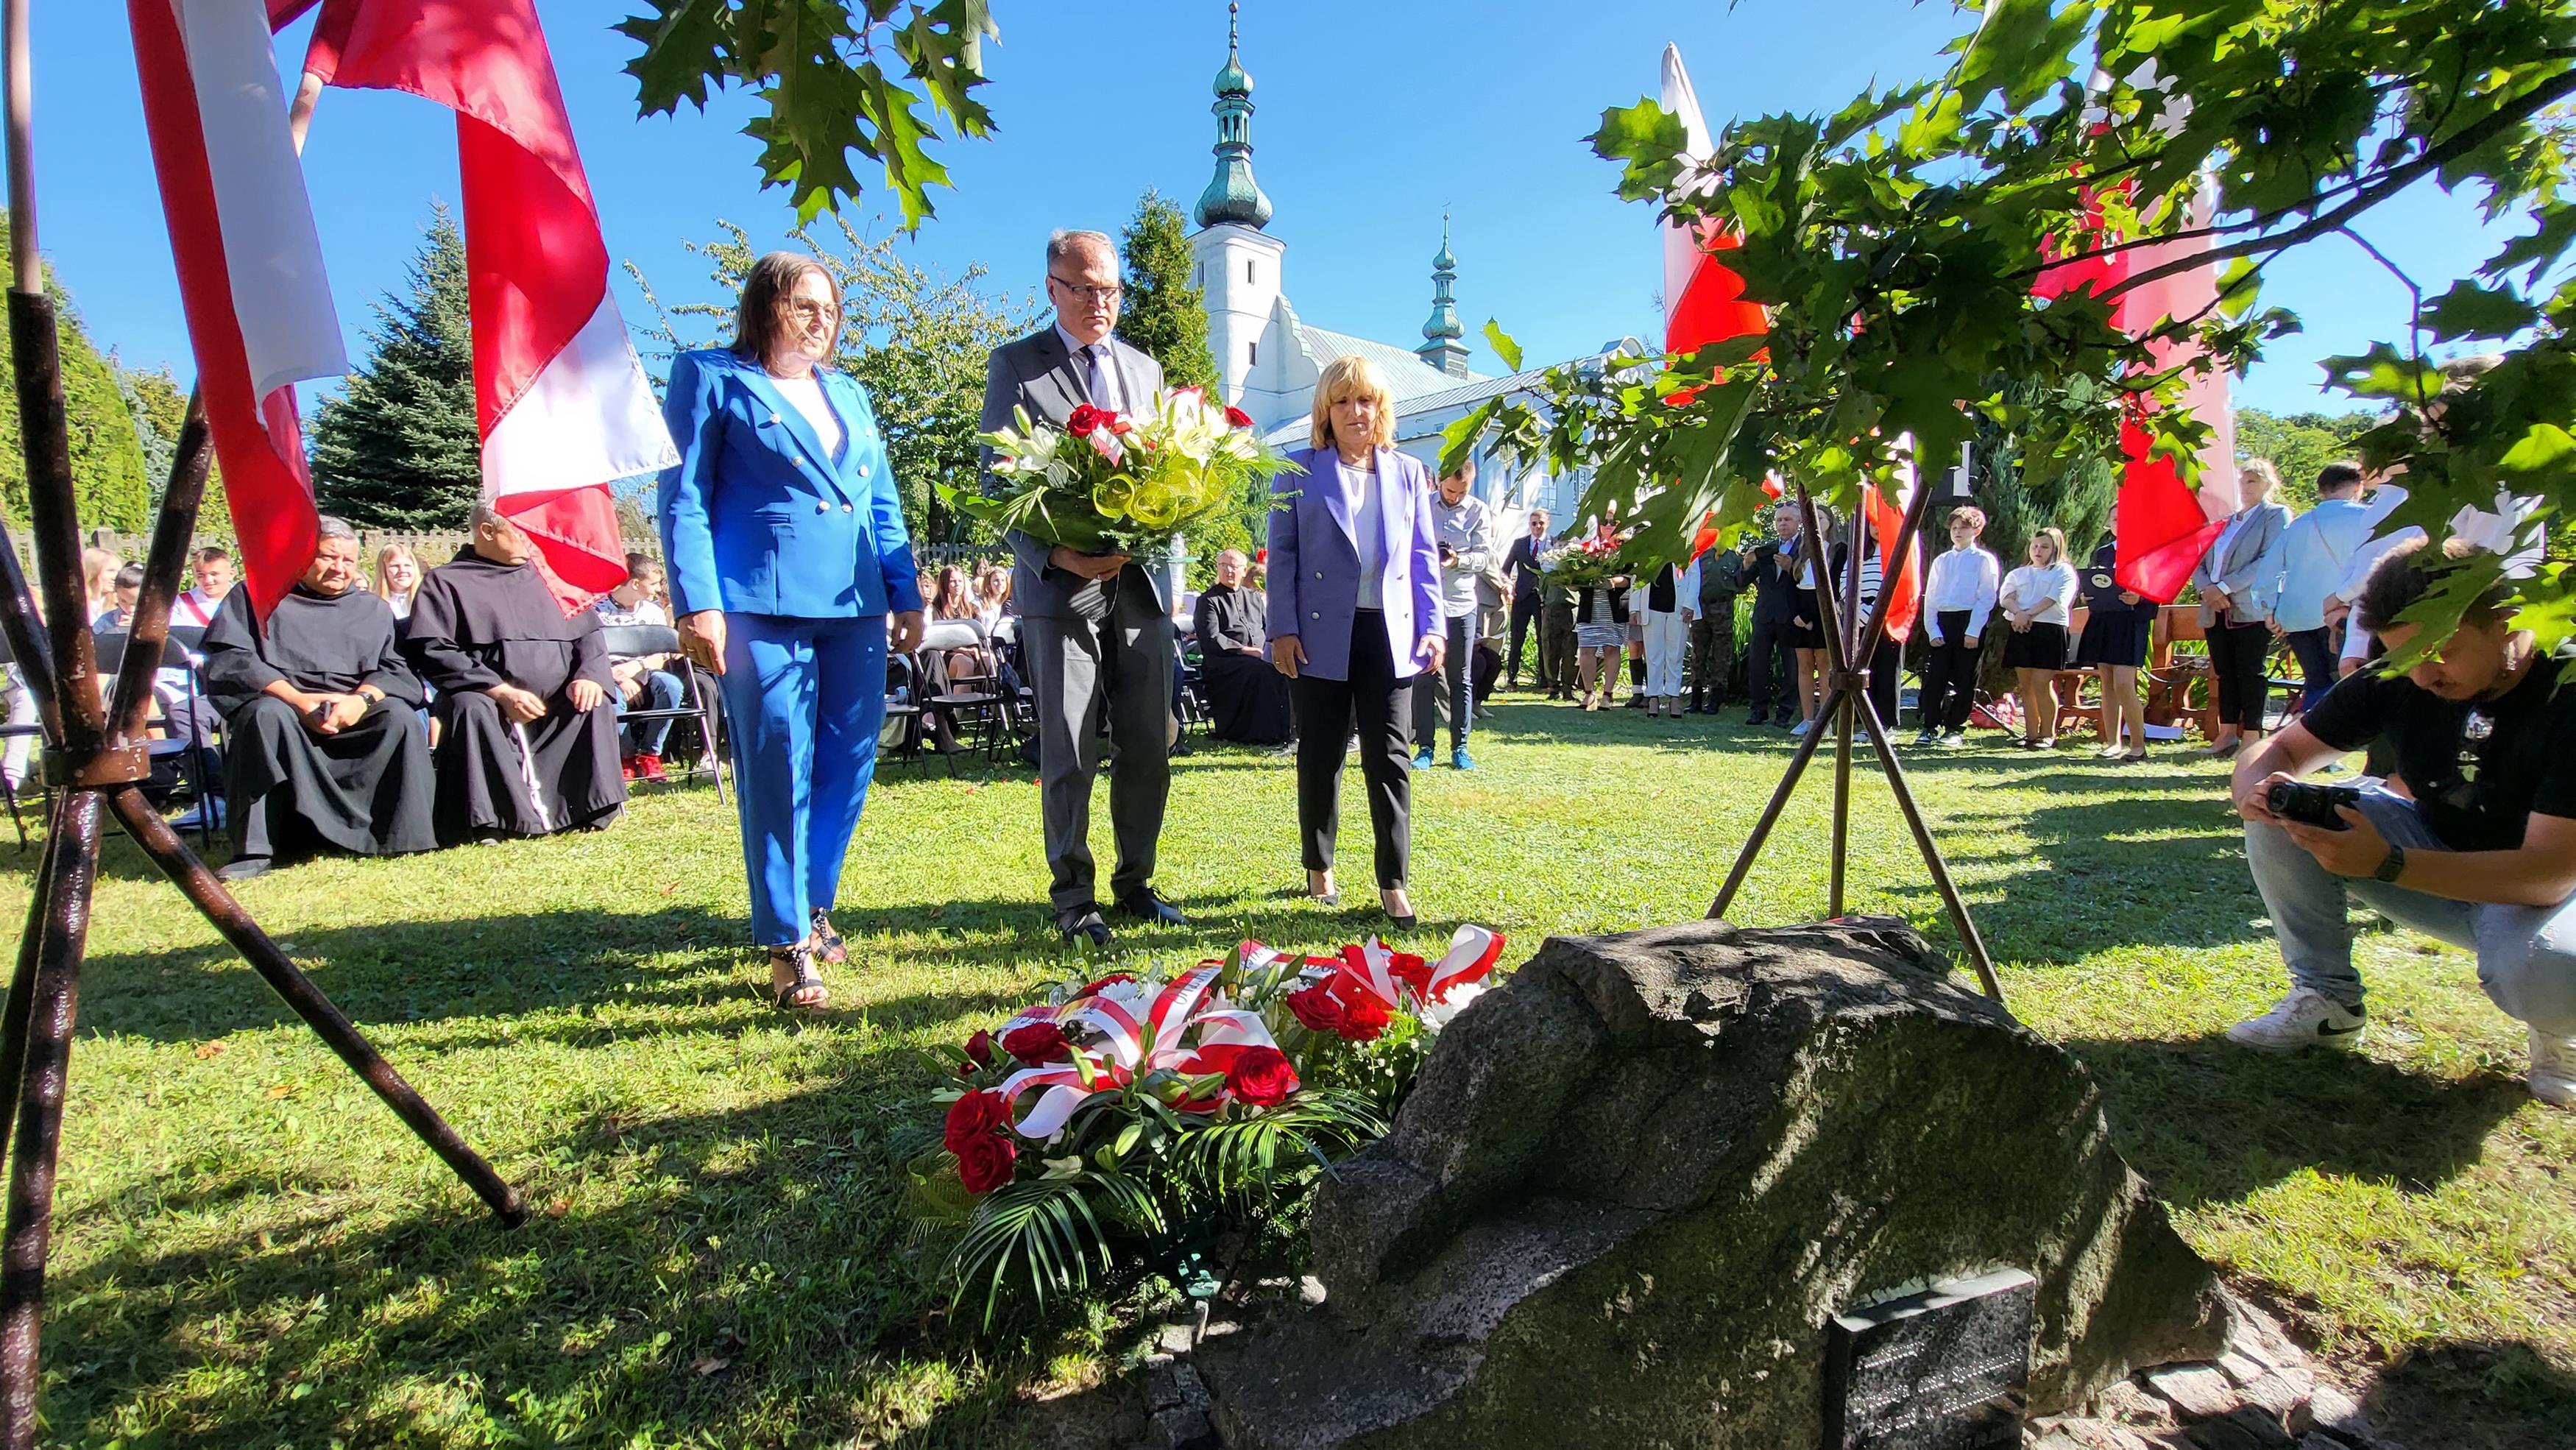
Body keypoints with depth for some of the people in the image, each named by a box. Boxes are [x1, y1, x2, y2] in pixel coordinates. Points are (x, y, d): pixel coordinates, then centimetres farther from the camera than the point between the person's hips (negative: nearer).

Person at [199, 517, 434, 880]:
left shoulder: (374, 609, 21)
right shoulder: (254, 597, 14)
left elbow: (394, 670, 8)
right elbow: (229, 660, -1)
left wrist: (361, 699, -16)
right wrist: (298, 699, -19)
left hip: (355, 714, 2)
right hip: (280, 701, -1)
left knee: (400, 716, -30)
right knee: (268, 714, -36)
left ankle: (400, 835, -28)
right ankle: (255, 849, -35)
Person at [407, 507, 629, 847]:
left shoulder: (546, 577, 21)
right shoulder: (446, 582, 10)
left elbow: (588, 633, 15)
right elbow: (433, 651, -4)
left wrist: (589, 676, -9)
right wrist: (501, 692, -19)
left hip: (555, 702, 3)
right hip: (485, 699, -2)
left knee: (594, 703, -26)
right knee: (471, 710, -34)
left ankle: (589, 807, -21)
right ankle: (486, 822, -32)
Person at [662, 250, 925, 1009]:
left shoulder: (848, 394, 23)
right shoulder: (711, 376, 7)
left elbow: (884, 505, 22)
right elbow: (683, 499, 0)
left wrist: (906, 595, 13)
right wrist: (697, 604, -11)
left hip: (855, 605, 6)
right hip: (762, 603, -5)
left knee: (850, 762, 7)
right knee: (778, 774, -4)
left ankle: (813, 908, 25)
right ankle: (788, 944, 6)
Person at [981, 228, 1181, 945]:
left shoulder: (1145, 368, 17)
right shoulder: (1015, 364, 3)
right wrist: (1057, 556, -18)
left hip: (1139, 585, 4)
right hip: (1060, 588, -4)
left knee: (1149, 747, 8)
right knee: (1069, 756, 0)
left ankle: (1135, 882, 23)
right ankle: (1073, 898, 14)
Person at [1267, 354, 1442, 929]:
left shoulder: (1409, 473, 13)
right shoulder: (1299, 471, 6)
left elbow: (1424, 556, 12)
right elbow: (1282, 554, 2)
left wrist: (1433, 625, 3)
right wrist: (1282, 628, -6)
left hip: (1389, 633, 2)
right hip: (1321, 634, -1)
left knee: (1390, 758, 1)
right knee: (1320, 755, 8)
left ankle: (1394, 882, 9)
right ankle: (1319, 867, 25)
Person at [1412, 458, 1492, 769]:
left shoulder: (1478, 511, 5)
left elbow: (1484, 555, -1)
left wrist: (1457, 560, -20)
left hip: (1461, 605, 0)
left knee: (1461, 679, 5)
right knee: (1423, 676, 0)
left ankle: (1460, 747, 12)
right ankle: (1425, 746, 8)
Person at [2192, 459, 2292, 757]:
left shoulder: (2276, 515, 3)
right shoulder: (2224, 521, 21)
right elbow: (2199, 563, 13)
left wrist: (2225, 587, -16)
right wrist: (2207, 588, -6)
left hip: (2252, 608, -6)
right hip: (2216, 610, 6)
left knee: (2250, 674, -6)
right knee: (2224, 673, 6)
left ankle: (2251, 736, -3)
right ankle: (2227, 733, 10)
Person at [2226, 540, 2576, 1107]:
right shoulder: (2397, 682, -13)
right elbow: (2277, 751, -7)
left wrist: (2385, 864, -45)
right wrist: (2259, 786, -34)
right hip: (2440, 854, 4)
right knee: (2281, 816, -21)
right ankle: (2326, 998, -4)